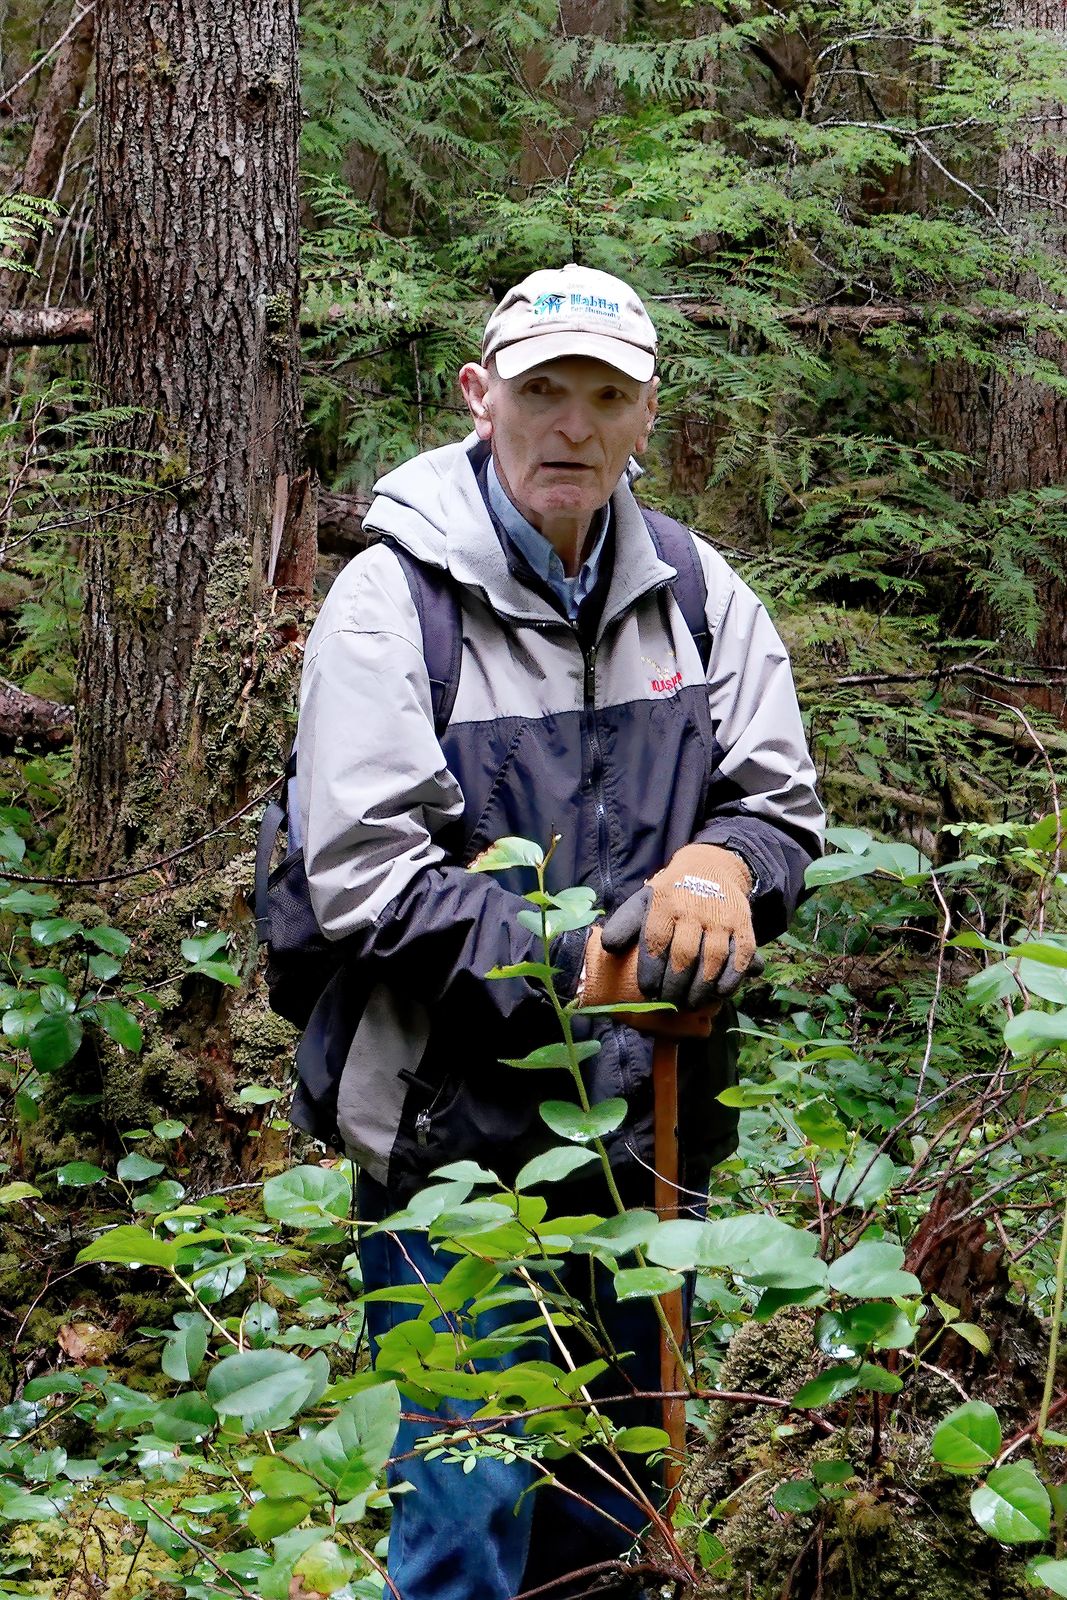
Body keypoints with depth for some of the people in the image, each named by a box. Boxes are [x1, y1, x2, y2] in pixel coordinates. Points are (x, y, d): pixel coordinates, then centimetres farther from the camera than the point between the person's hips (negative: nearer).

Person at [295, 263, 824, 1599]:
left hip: (651, 1132, 5)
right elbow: (363, 875, -16)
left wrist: (720, 865, -16)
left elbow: (782, 808, 8)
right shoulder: (394, 598, -9)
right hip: (458, 1130, -5)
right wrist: (578, 972, -21)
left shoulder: (698, 596, 7)